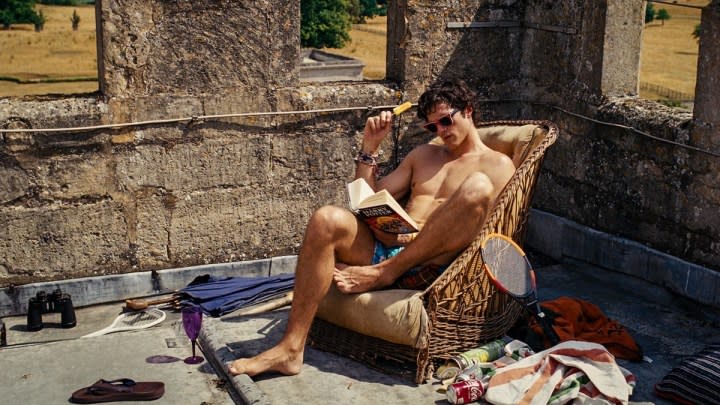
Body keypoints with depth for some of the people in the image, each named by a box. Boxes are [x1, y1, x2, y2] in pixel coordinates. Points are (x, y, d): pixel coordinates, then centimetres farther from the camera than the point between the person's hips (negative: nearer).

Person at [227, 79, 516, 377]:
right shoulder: (424, 154, 30)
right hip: (382, 249, 5)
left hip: (432, 264, -4)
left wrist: (417, 237, -13)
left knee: (478, 187, -30)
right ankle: (291, 348, -30)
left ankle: (382, 273, -24)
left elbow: (482, 230, -3)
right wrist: (370, 147, 15)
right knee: (327, 219, -27)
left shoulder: (497, 164, 13)